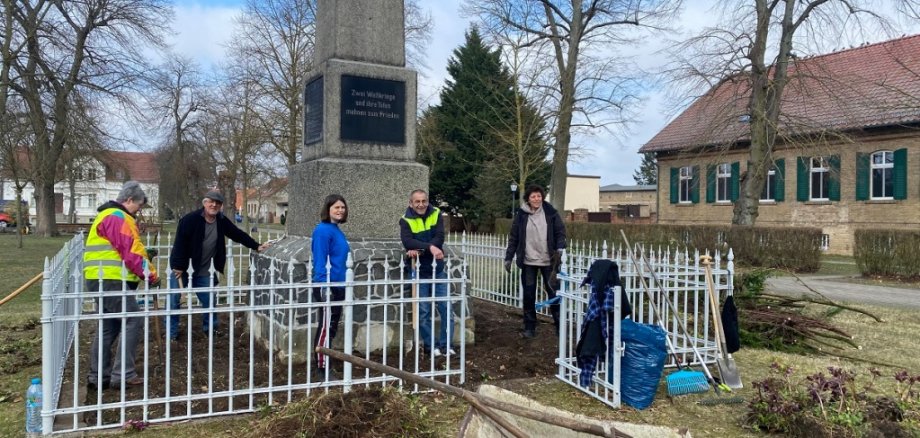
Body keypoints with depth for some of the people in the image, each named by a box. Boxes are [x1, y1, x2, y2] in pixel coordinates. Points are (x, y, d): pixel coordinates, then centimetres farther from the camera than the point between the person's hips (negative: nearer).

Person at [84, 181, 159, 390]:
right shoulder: (118, 217, -12)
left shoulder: (107, 215, 23)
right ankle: (123, 374, -7)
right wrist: (151, 275, -10)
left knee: (109, 326, 15)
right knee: (133, 321, -8)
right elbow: (131, 252, -18)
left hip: (101, 280, 11)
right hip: (111, 280, -11)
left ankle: (98, 376, 18)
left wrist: (144, 253, 11)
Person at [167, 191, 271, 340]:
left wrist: (256, 246, 2)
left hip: (203, 270, 5)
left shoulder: (221, 221, -1)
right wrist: (178, 266, -21)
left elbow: (238, 234, 7)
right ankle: (171, 332, 15)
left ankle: (210, 327, 28)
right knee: (174, 300, 2)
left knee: (209, 300, 10)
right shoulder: (190, 219, -18)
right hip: (182, 267, -5)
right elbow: (180, 243, -19)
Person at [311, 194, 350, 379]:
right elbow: (320, 261, -19)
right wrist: (324, 287, -23)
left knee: (331, 328, 15)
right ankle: (321, 368, 7)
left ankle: (323, 365, 25)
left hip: (338, 285, 9)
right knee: (326, 327, -2)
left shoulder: (337, 230, 12)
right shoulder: (323, 230, -15)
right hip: (327, 286, -9)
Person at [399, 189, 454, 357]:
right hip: (419, 271, -2)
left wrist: (420, 250, -27)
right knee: (423, 310, 4)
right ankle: (430, 345, 17)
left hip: (438, 269, 2)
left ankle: (445, 344, 15)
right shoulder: (406, 220, -8)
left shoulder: (436, 214, -3)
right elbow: (407, 242, -25)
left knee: (446, 307, 3)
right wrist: (430, 247, -37)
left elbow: (439, 238, -15)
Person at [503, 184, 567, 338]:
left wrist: (560, 248, -14)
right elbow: (514, 237, 4)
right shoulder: (521, 215, 0)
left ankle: (560, 325, 12)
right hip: (528, 262, 1)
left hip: (548, 261, -1)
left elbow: (560, 232, 2)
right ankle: (529, 327, 16)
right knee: (529, 295, 6)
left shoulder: (551, 213, -2)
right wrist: (508, 258, 2)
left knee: (553, 293, 2)